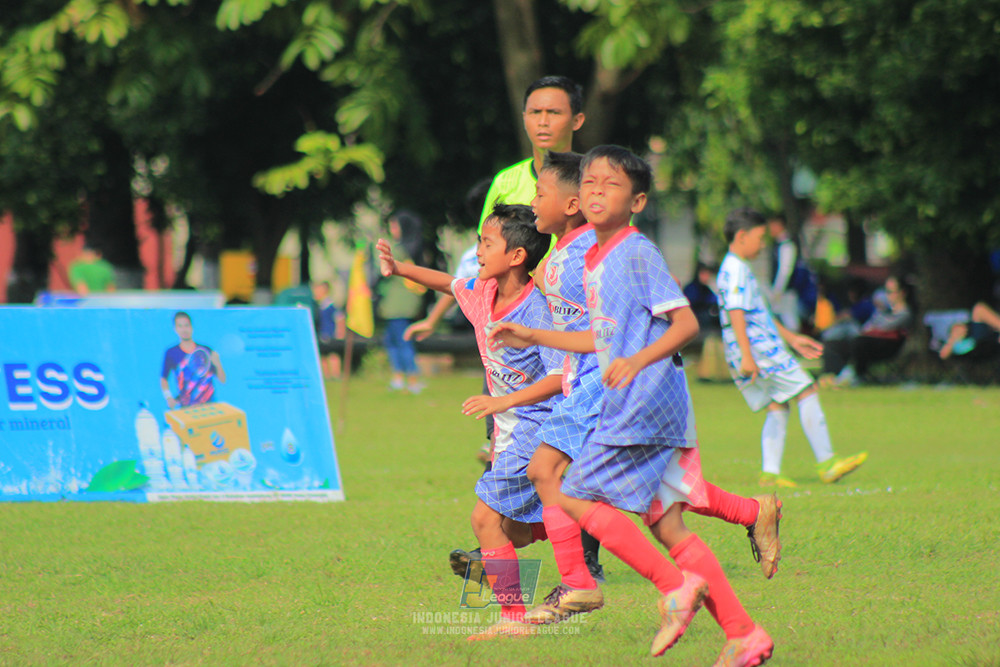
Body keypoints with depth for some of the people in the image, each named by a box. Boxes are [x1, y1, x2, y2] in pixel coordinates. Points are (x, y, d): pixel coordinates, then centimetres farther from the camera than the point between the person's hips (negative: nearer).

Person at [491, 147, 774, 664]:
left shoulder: (637, 254, -10)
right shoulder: (595, 261, 17)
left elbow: (686, 322, -16)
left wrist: (638, 361, -30)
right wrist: (534, 337, 30)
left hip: (646, 403, -9)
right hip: (630, 406, 9)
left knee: (576, 495, -8)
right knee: (667, 525, 6)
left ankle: (675, 585, -6)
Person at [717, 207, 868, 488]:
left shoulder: (738, 268, 21)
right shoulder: (735, 270, -13)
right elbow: (735, 314, -22)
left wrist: (791, 338, 31)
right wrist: (747, 356, -27)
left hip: (758, 351, 10)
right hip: (758, 349, -10)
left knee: (777, 406, 9)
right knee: (807, 391, -7)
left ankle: (770, 472, 3)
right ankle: (826, 463, -7)